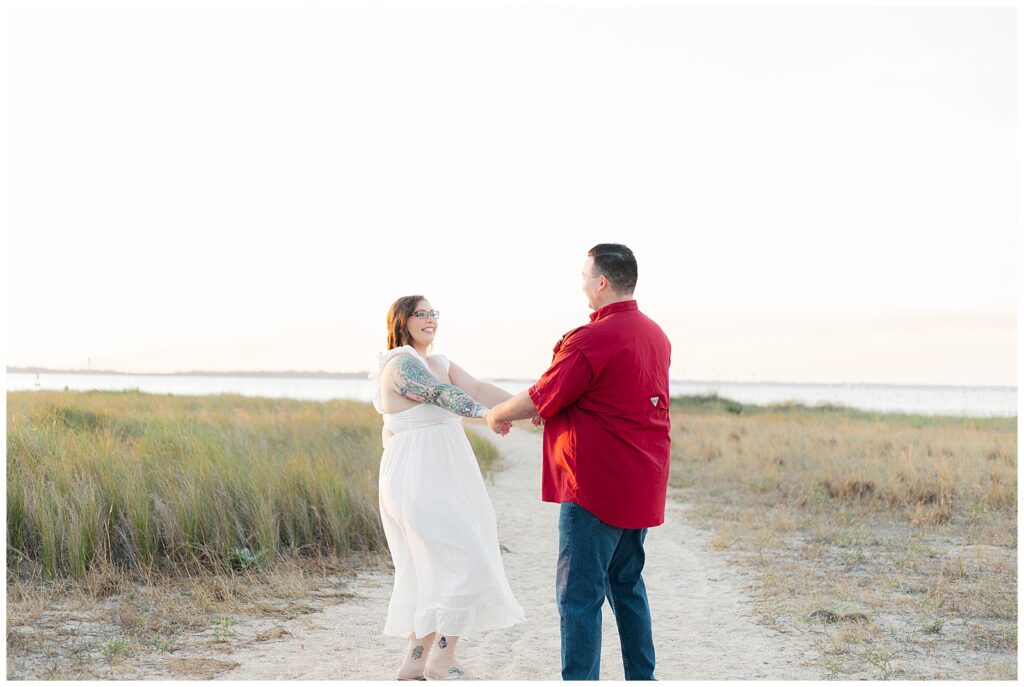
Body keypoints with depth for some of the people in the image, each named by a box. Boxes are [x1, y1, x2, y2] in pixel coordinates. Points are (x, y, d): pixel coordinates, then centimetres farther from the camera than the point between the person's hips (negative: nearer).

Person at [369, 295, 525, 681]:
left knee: (433, 570, 12)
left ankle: (415, 662, 19)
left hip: (441, 480, 10)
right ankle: (441, 662, -2)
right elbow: (442, 394, -23)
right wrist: (491, 415, -35)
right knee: (467, 563, -11)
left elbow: (477, 389, 0)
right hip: (419, 480, -10)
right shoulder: (400, 363, -10)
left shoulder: (441, 364, 15)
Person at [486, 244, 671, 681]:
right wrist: (551, 410, 23)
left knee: (578, 594, -3)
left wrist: (498, 413, 9)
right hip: (642, 484, 9)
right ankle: (642, 680, 25)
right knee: (627, 584, 19)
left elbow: (540, 399, -10)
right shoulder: (655, 335, 10)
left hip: (595, 488, -9)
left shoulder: (591, 339, -18)